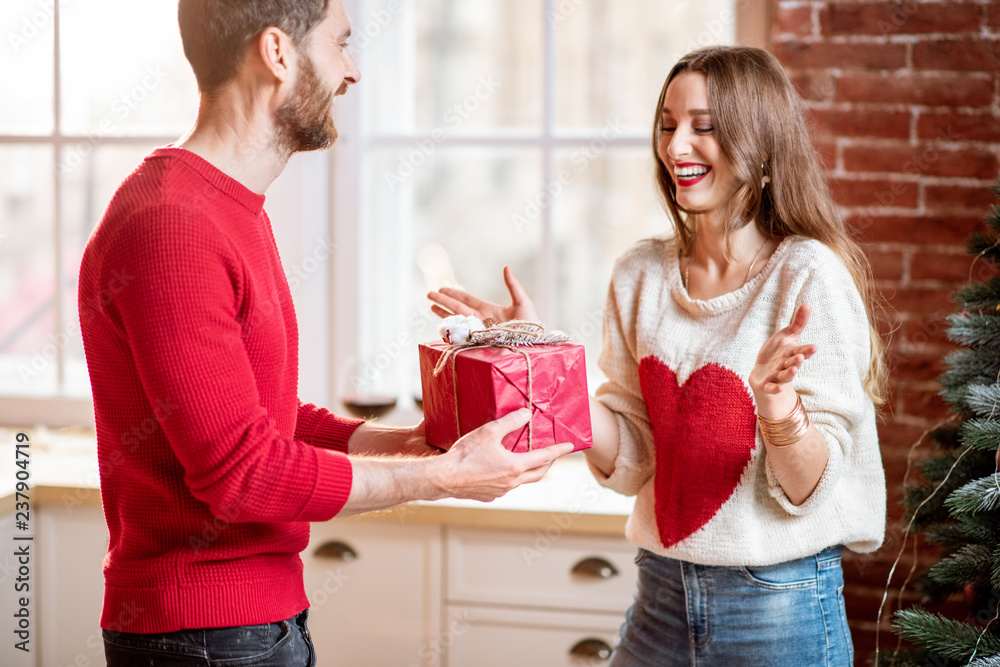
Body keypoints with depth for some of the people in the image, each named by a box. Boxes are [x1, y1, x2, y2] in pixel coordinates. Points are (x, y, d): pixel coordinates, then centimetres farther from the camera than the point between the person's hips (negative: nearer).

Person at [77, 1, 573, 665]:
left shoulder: (237, 212, 13)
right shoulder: (169, 227, -21)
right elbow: (240, 472, -23)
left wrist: (402, 441, 3)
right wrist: (442, 476, -16)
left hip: (268, 609, 9)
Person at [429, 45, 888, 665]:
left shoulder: (808, 276, -12)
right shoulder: (640, 275, 2)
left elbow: (810, 489, -13)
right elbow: (630, 461, 3)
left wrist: (781, 412, -32)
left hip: (781, 608, -4)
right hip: (662, 595, 5)